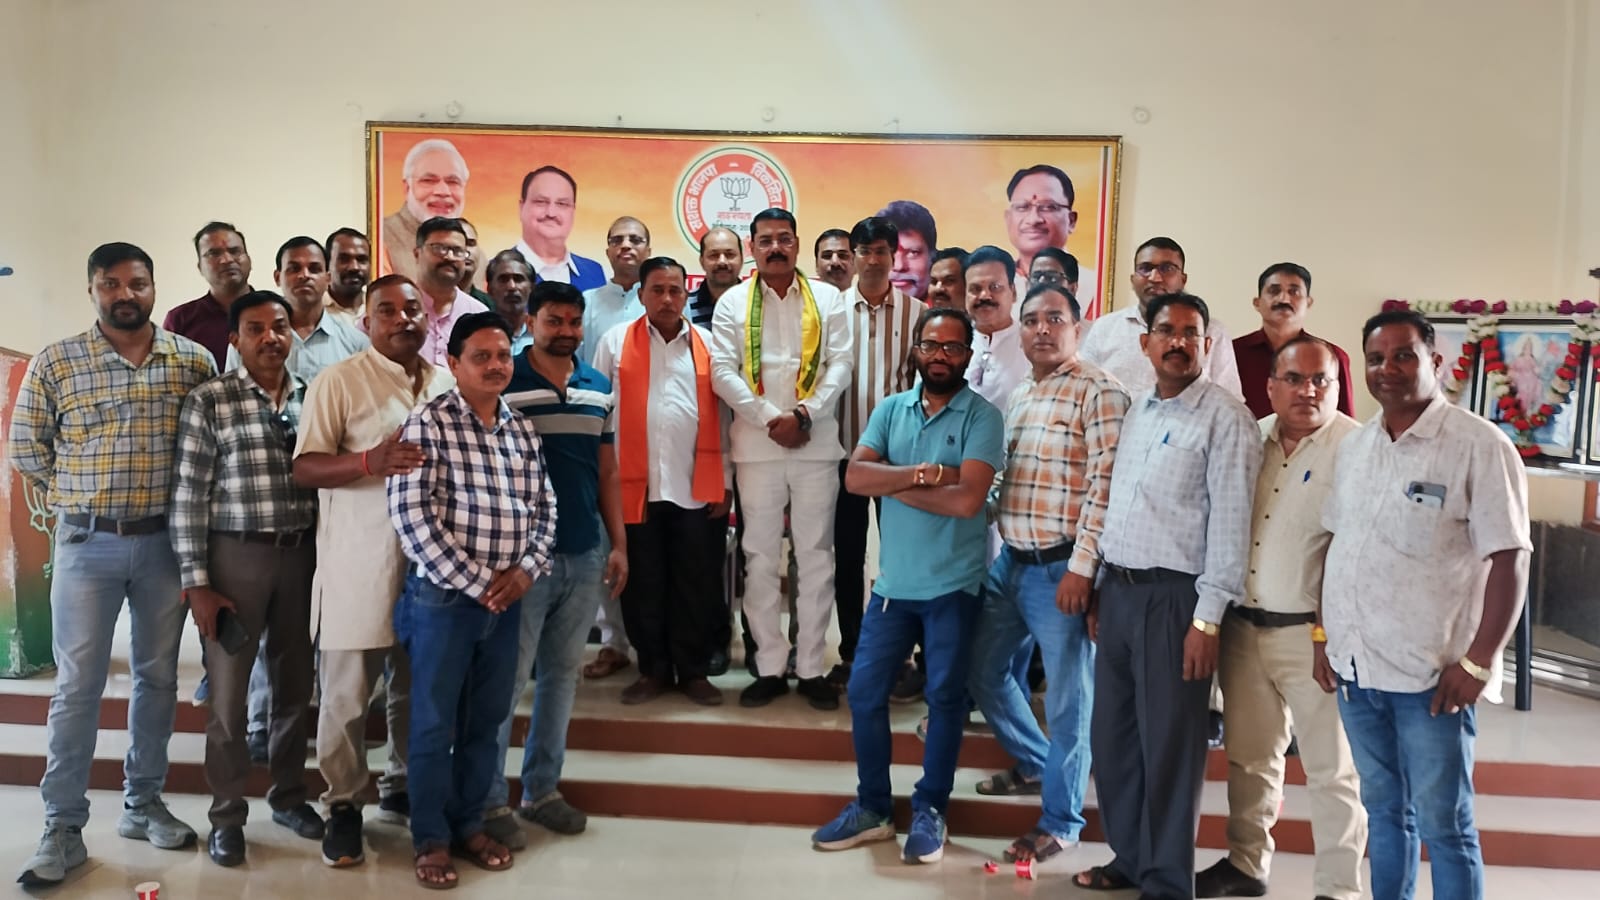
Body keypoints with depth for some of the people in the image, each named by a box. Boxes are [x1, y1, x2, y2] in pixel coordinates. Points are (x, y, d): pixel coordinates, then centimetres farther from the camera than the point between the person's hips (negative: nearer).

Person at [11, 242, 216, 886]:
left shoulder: (193, 361, 0)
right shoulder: (54, 364, -3)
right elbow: (25, 449, 4)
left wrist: (181, 503, 0)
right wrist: (83, 496, 1)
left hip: (165, 542, 2)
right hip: (87, 543, -1)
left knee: (158, 676, 11)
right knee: (77, 686, 1)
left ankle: (143, 804, 26)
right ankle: (63, 830, 11)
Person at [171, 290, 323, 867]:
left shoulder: (313, 397, 5)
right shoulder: (208, 401, -6)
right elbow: (188, 495, -7)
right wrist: (196, 583, -10)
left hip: (301, 555, 4)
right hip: (236, 555, -3)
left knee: (295, 686, 14)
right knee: (229, 693, 6)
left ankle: (288, 795, 31)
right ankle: (227, 815, 21)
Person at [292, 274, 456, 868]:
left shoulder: (447, 383, 10)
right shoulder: (338, 381, -6)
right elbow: (304, 469, -10)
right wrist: (369, 462, -28)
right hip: (357, 562, -5)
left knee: (415, 688, 15)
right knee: (347, 693, 3)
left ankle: (402, 788, 32)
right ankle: (343, 804, 18)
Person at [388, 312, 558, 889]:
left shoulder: (523, 430, 8)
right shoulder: (428, 423, -9)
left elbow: (544, 508, 12)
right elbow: (411, 516, -17)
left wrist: (526, 570, -6)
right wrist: (477, 582, -16)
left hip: (506, 598, 5)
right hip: (444, 596, -5)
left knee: (485, 721, 14)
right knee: (434, 722, 6)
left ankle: (469, 825, 29)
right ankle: (431, 839, 20)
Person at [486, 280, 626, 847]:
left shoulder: (600, 388, 9)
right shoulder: (503, 385, -7)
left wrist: (619, 544, 8)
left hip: (586, 556, 5)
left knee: (563, 674, 13)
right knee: (506, 679, 1)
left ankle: (542, 789, 25)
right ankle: (490, 800, 14)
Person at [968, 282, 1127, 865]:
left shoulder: (1098, 393, -9)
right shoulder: (1018, 395, 15)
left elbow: (1104, 486, -15)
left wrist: (1080, 567, -18)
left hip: (1061, 568, -8)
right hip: (1009, 561, 8)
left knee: (1067, 698, 3)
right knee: (984, 671, 18)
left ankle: (1061, 821, 18)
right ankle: (1035, 761, 42)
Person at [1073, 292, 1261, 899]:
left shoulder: (1225, 417, -9)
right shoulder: (1135, 409, 13)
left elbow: (1230, 522, -13)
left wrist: (1207, 620, -17)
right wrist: (1100, 589, 15)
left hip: (1173, 596, -7)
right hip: (1118, 589, 7)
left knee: (1168, 745, 3)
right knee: (1111, 735, 14)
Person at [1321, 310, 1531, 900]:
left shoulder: (1479, 446, -9)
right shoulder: (1354, 447, 10)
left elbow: (1509, 560, -11)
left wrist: (1479, 661, -15)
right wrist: (1325, 637, 12)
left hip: (1432, 675, -5)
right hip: (1355, 668, 5)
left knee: (1442, 823, 4)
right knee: (1384, 811, 17)